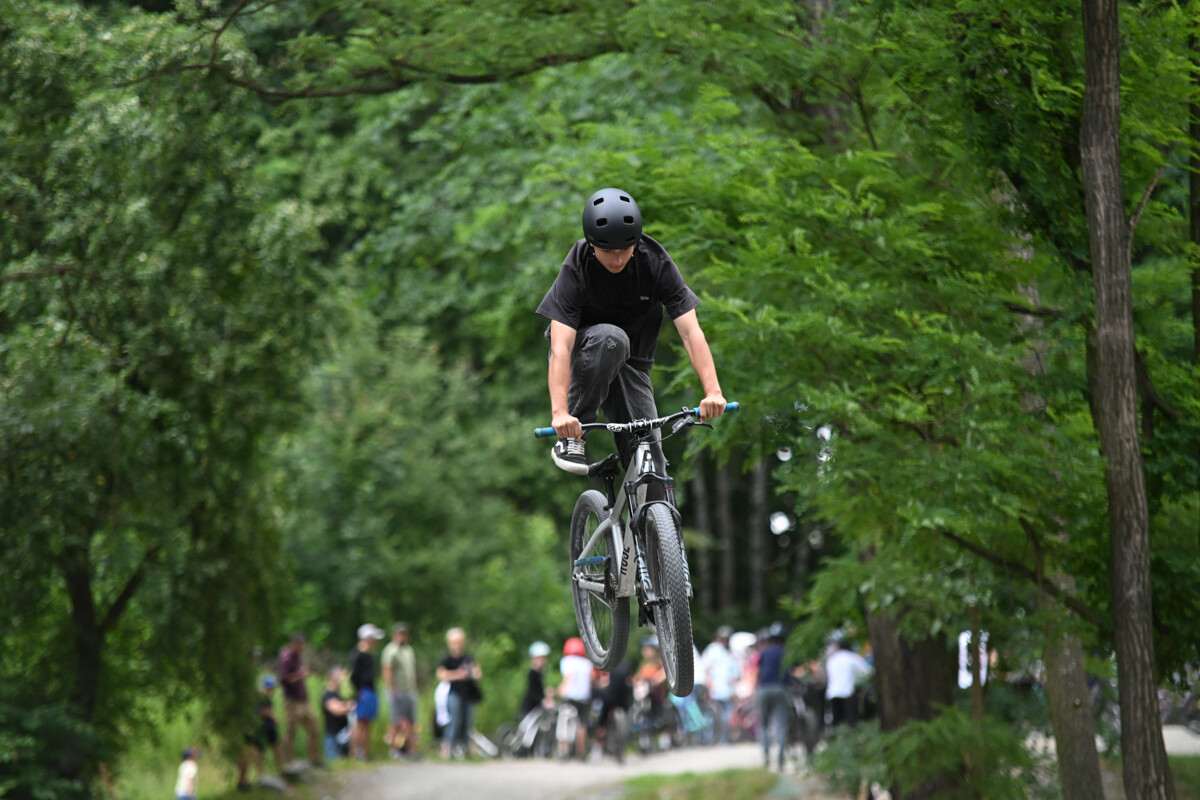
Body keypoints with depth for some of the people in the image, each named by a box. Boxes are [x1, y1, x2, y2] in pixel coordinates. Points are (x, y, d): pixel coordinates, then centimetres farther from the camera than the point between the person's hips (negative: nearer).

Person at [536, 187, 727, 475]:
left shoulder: (657, 264, -19)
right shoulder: (576, 270, -26)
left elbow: (691, 332, -25)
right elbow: (560, 348, -35)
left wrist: (713, 391, -40)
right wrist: (559, 413, -49)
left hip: (630, 363, 2)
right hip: (584, 359, -2)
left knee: (650, 468, -14)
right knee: (610, 337, -37)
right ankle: (572, 438, -23)